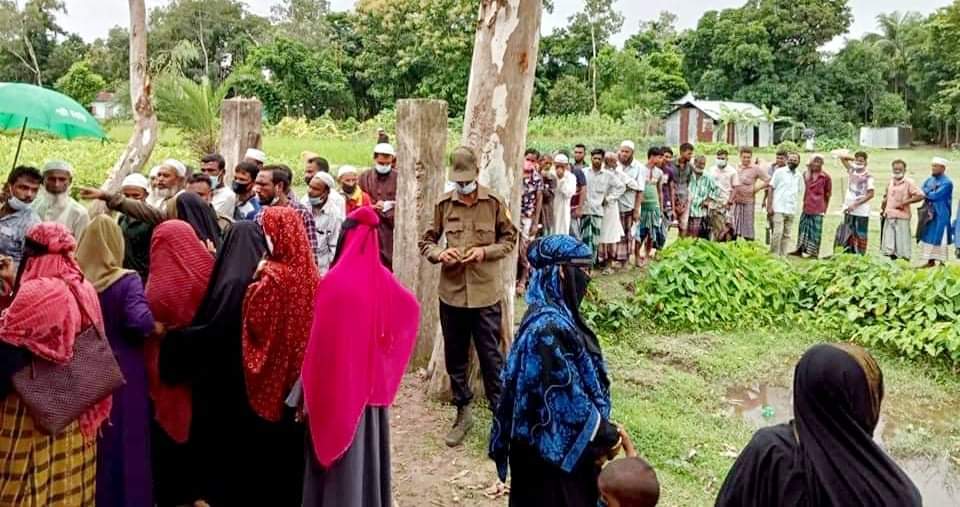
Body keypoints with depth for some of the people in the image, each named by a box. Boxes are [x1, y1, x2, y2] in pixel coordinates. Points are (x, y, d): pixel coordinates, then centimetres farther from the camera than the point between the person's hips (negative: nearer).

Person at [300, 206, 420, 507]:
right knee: (368, 451, 19)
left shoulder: (334, 282, -19)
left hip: (337, 386, -5)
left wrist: (308, 395, -8)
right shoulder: (382, 279, -1)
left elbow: (318, 345, -16)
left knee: (339, 465, 6)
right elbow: (412, 310, 18)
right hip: (373, 385, 6)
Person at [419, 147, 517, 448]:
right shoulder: (443, 205, 2)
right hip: (451, 293, 3)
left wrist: (485, 252, -14)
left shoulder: (494, 203, -3)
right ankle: (463, 413, 30)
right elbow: (426, 242, 8)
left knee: (491, 357, 4)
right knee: (455, 357, 13)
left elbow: (510, 240, 4)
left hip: (486, 293, -2)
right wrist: (439, 254, -13)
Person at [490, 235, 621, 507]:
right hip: (552, 445, -10)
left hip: (560, 439, 10)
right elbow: (567, 396, -24)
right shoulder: (549, 326, -27)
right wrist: (605, 434, -14)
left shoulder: (555, 314, 5)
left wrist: (603, 428, 13)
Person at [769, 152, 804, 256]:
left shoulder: (799, 177, 13)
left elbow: (799, 192, 19)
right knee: (777, 233, -11)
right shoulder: (779, 172, 1)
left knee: (786, 235, 5)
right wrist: (770, 206, -6)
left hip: (791, 210, 4)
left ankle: (783, 255, 10)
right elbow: (771, 189, 0)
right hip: (779, 208, -4)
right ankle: (773, 255, -3)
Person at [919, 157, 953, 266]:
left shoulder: (947, 183, -11)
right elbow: (922, 192, 5)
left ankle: (941, 261, 4)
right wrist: (930, 194, -13)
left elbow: (936, 195, -21)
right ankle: (930, 261, 16)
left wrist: (926, 194, -5)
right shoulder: (929, 180, 11)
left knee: (939, 238, -3)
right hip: (928, 214, 7)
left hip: (941, 215, -7)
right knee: (927, 237, 8)